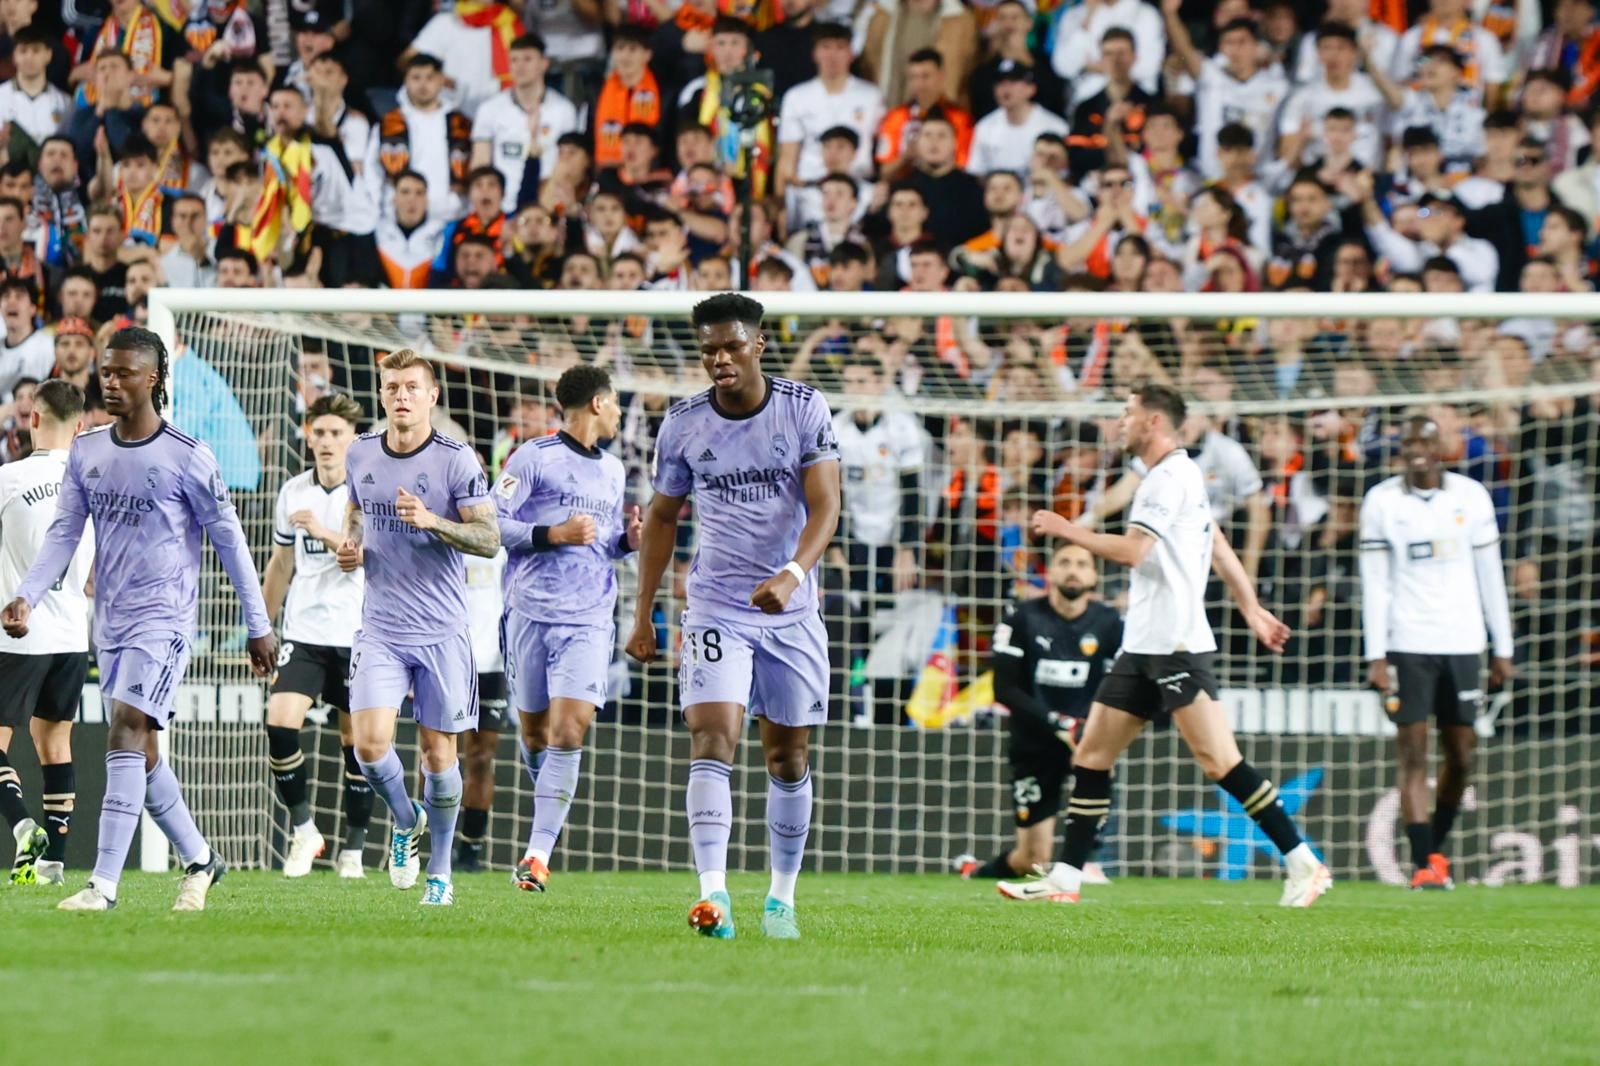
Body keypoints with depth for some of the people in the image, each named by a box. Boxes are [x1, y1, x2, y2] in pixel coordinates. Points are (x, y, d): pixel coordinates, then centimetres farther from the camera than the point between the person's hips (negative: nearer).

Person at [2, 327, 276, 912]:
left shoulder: (186, 457, -9)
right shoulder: (86, 452, 7)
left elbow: (229, 540, -3)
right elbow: (64, 532, 8)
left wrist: (259, 627, -1)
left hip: (163, 618, -7)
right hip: (111, 620, 7)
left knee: (126, 733, -18)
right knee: (141, 751, 11)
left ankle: (104, 885, -21)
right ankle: (200, 860, 29)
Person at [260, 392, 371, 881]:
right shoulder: (293, 492, 9)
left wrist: (327, 534, -27)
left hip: (356, 635, -3)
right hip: (303, 633, 3)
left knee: (357, 740, 2)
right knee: (279, 721, -14)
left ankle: (353, 849, 13)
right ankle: (303, 828, 0)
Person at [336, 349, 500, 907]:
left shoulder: (456, 460, -7)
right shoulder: (361, 454, 5)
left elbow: (489, 539, -9)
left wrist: (433, 521, -24)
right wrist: (351, 546, 3)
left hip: (441, 631, -2)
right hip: (379, 629, 3)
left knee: (438, 750, 3)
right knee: (370, 745, -13)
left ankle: (440, 871, 18)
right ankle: (405, 819, 18)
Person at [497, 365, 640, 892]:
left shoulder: (612, 470, 18)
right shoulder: (534, 458, -1)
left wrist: (628, 540, 8)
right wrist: (552, 535, -15)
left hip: (589, 620, 3)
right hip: (531, 614, -3)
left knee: (568, 734, -13)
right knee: (535, 734, 8)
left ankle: (538, 855, -18)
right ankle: (548, 826, 33)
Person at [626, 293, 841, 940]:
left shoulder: (804, 408, -5)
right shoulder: (683, 424, 0)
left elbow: (825, 505, -12)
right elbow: (662, 517, 12)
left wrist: (792, 574, -29)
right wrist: (642, 614, 10)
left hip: (791, 608, 0)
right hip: (717, 606, 0)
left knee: (789, 758, 8)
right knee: (712, 740, -18)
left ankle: (783, 898, 22)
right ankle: (713, 894, -29)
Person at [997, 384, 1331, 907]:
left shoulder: (1169, 479, -12)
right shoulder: (1181, 475, 19)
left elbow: (1132, 550, -21)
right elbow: (1219, 548, 24)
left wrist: (1067, 531, -10)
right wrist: (1252, 608, 28)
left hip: (1176, 646, -10)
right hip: (1143, 647, 10)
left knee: (1219, 761, -13)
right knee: (1092, 755, 7)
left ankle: (1303, 863, -11)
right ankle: (1064, 878, 9)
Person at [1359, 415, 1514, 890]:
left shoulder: (1471, 496, 5)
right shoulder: (1381, 502, 1)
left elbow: (1490, 576, 10)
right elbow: (1374, 582, 0)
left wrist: (1502, 650, 7)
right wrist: (1376, 656, -7)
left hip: (1462, 642, 2)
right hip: (1406, 645, -2)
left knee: (1461, 756, 4)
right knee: (1413, 753, -9)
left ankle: (1435, 847, 23)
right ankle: (1424, 863, -10)